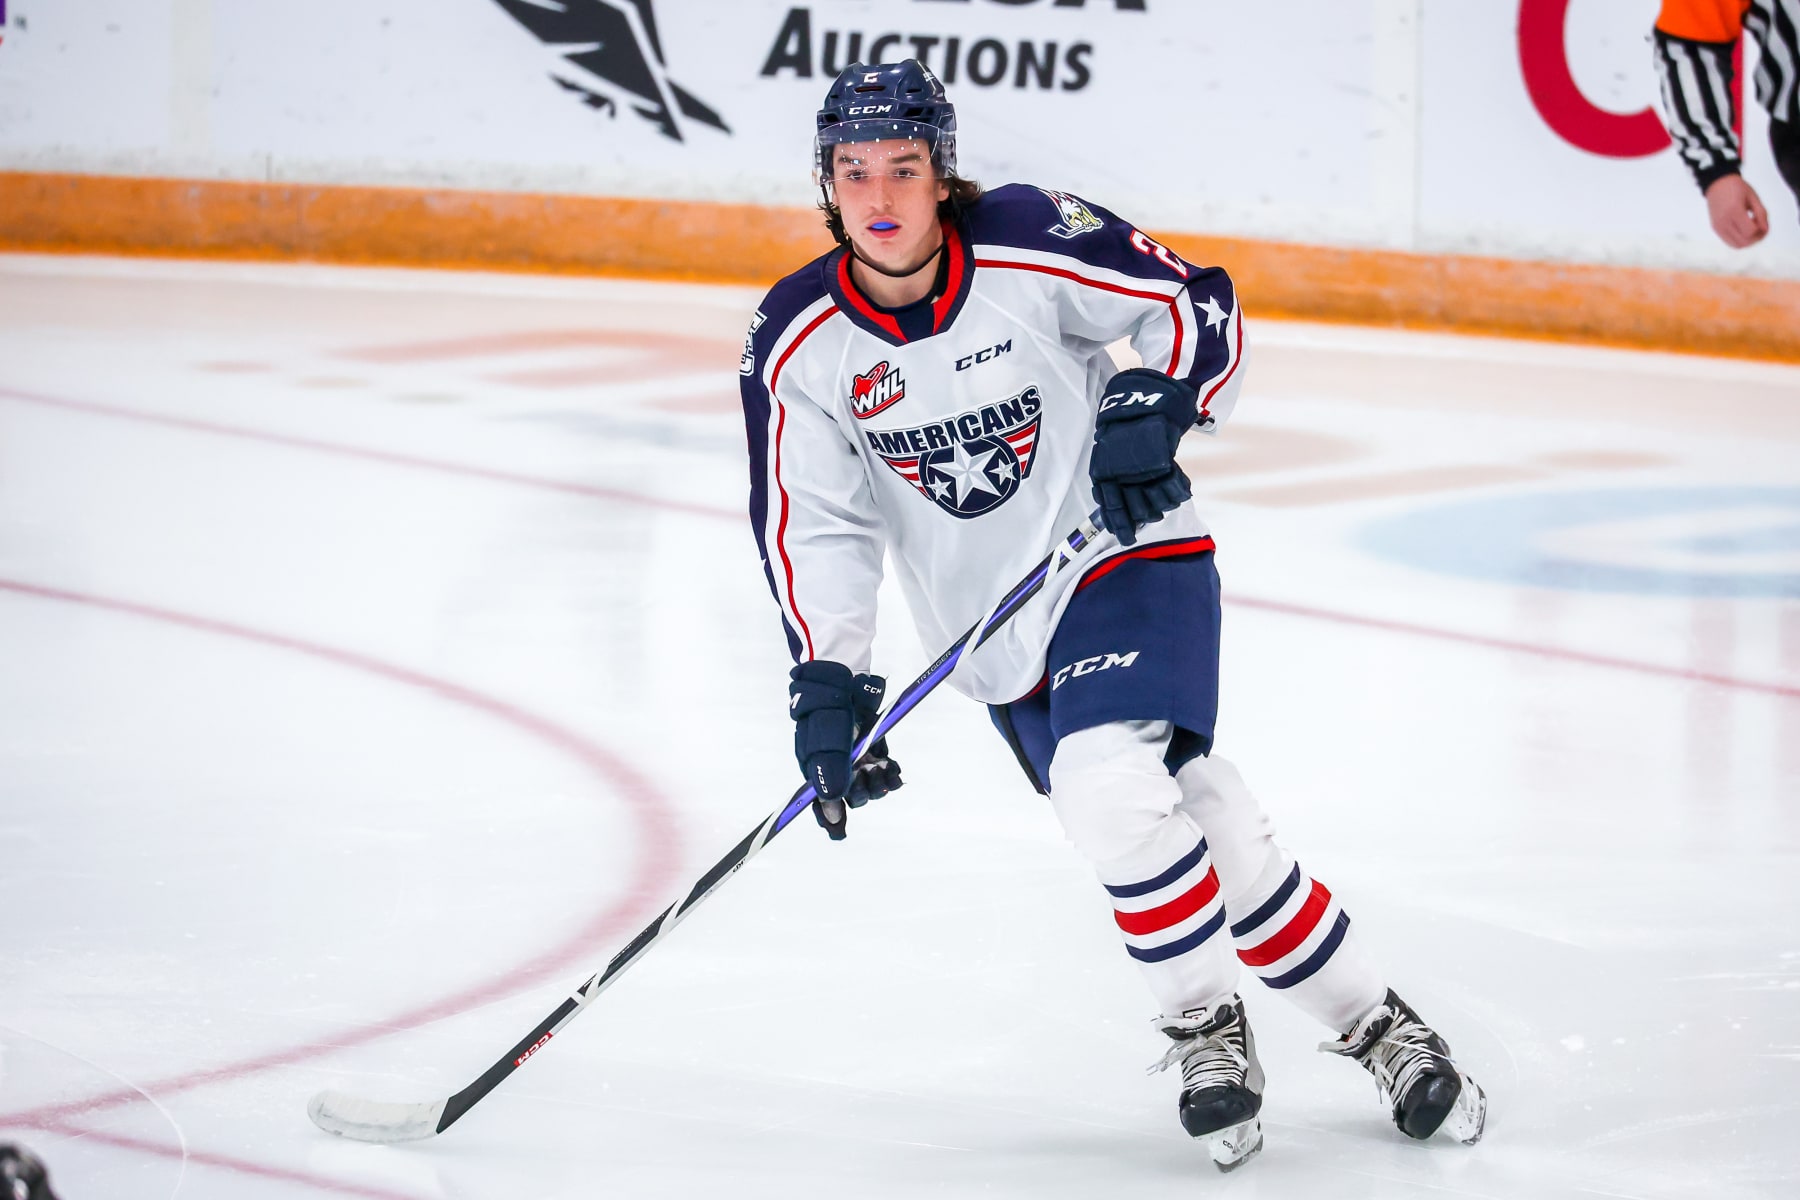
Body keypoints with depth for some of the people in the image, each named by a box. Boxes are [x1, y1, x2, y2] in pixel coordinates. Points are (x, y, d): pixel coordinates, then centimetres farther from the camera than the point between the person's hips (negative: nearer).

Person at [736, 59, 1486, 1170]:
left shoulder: (1034, 246, -17)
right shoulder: (799, 347, -7)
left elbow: (1197, 304, -6)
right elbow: (813, 521, -1)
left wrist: (1160, 401, -24)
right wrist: (826, 675, -11)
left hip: (1128, 553, -4)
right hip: (1000, 635, 4)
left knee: (1106, 783, -26)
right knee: (1213, 838, 0)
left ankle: (1208, 1021, -4)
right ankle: (1369, 1021, 16)